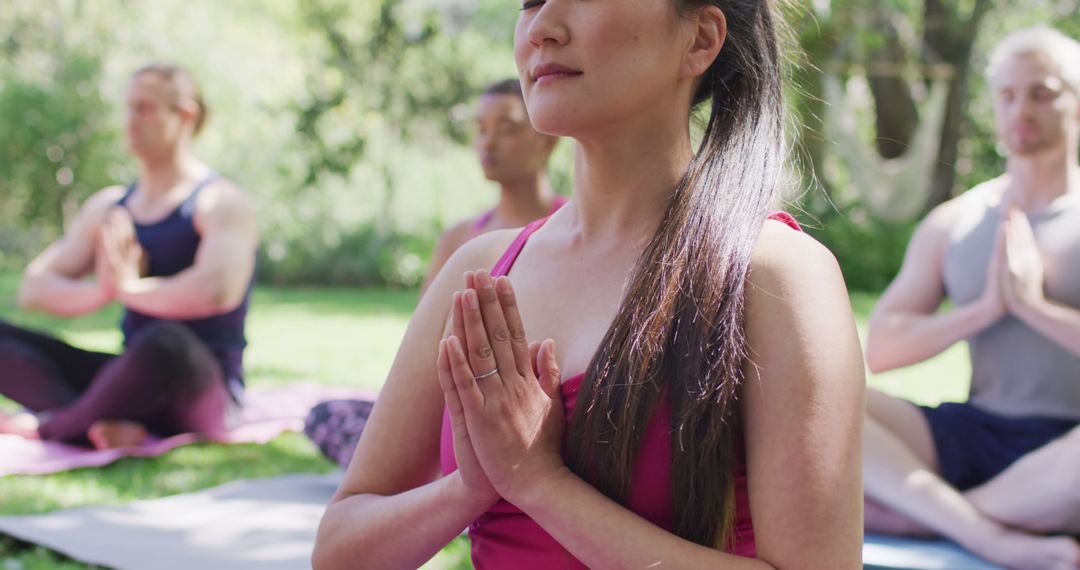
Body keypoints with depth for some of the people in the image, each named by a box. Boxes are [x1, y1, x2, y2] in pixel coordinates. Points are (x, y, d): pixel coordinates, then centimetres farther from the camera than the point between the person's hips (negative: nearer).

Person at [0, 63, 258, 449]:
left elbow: (218, 290, -27)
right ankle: (104, 427, -31)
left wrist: (128, 287, -13)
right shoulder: (109, 208, 14)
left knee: (166, 342, -40)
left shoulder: (220, 202, -6)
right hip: (134, 384, 6)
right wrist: (102, 291, -13)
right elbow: (33, 289, 7)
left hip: (202, 392, -6)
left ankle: (52, 427, -17)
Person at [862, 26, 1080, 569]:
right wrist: (984, 309, -7)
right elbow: (879, 350, 5)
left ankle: (913, 512, -22)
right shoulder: (952, 224, 14)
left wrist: (1035, 306, -13)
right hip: (970, 434, 3)